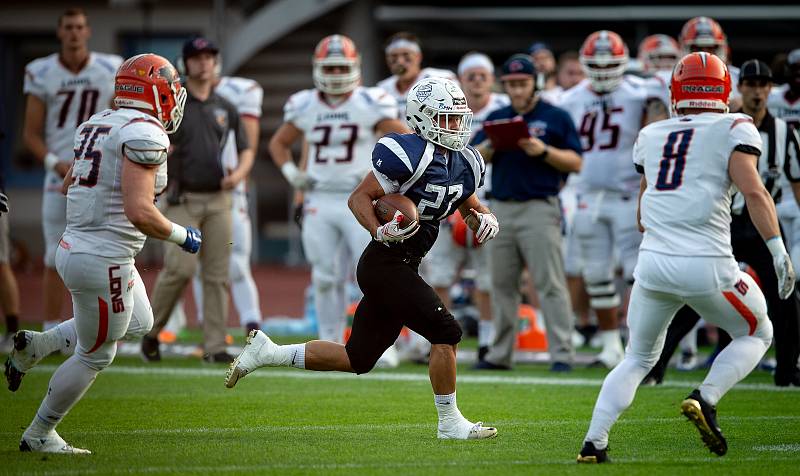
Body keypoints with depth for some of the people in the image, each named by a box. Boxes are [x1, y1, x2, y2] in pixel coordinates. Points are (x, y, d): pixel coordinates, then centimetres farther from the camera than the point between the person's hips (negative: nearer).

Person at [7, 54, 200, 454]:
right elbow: (139, 213, -25)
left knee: (139, 324, 27)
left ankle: (34, 345, 22)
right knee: (95, 356, 10)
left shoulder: (96, 125, 8)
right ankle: (38, 435, 23)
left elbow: (68, 186, 18)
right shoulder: (145, 134, -19)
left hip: (75, 248, 9)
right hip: (105, 261, -9)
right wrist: (182, 237, -11)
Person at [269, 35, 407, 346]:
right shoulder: (304, 107, 5)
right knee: (324, 277, 5)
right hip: (319, 200, 3)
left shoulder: (370, 104, -5)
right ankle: (330, 344, 14)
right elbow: (278, 143, 21)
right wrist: (291, 173, 5)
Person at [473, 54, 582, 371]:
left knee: (550, 285, -8)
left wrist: (543, 151, -17)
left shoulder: (556, 118, 1)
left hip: (539, 209, -5)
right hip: (501, 208, 5)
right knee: (502, 285, 9)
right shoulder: (497, 118, 15)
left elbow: (575, 163, -2)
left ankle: (562, 353, -10)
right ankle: (500, 354, 16)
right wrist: (492, 143, -11)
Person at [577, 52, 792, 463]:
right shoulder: (734, 130, 2)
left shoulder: (651, 136, 16)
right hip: (706, 266, -4)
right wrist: (779, 252, -14)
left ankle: (594, 442, 5)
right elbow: (753, 191, -13)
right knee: (756, 334, 21)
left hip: (653, 261, 4)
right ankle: (705, 399, -2)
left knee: (638, 359, 21)